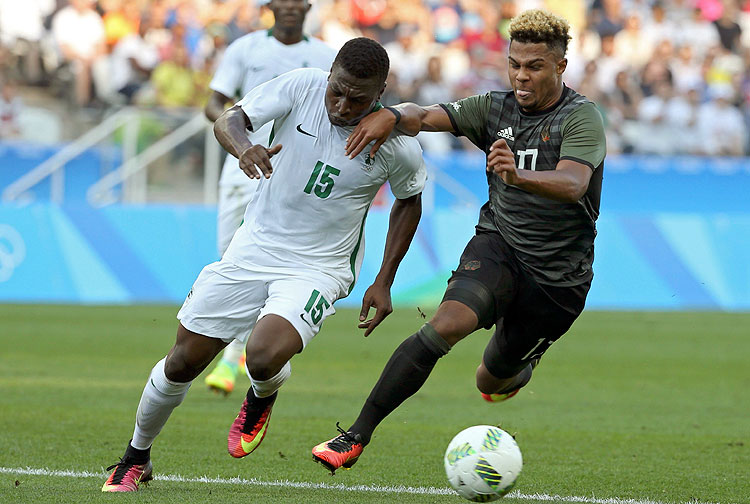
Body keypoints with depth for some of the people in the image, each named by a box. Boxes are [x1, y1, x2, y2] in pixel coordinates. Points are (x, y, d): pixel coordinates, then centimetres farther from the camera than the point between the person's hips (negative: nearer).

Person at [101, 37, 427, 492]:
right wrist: (243, 147, -38)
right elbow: (230, 119, -13)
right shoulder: (303, 86, -12)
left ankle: (262, 399, 10)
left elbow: (410, 201, 6)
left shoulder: (397, 146, -13)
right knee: (184, 361, 4)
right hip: (254, 249, 2)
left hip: (318, 268, -2)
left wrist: (384, 282, 4)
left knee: (264, 357, -29)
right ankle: (136, 459, 29)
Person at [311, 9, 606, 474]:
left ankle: (516, 371, 53)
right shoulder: (495, 108, 2)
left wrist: (519, 177, -51)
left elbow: (573, 185, -31)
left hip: (559, 276, -2)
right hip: (499, 244, 2)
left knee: (493, 383, 12)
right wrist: (394, 116, -28)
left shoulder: (582, 118, -14)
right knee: (446, 325, -28)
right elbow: (427, 116, -3)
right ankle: (356, 437, -29)